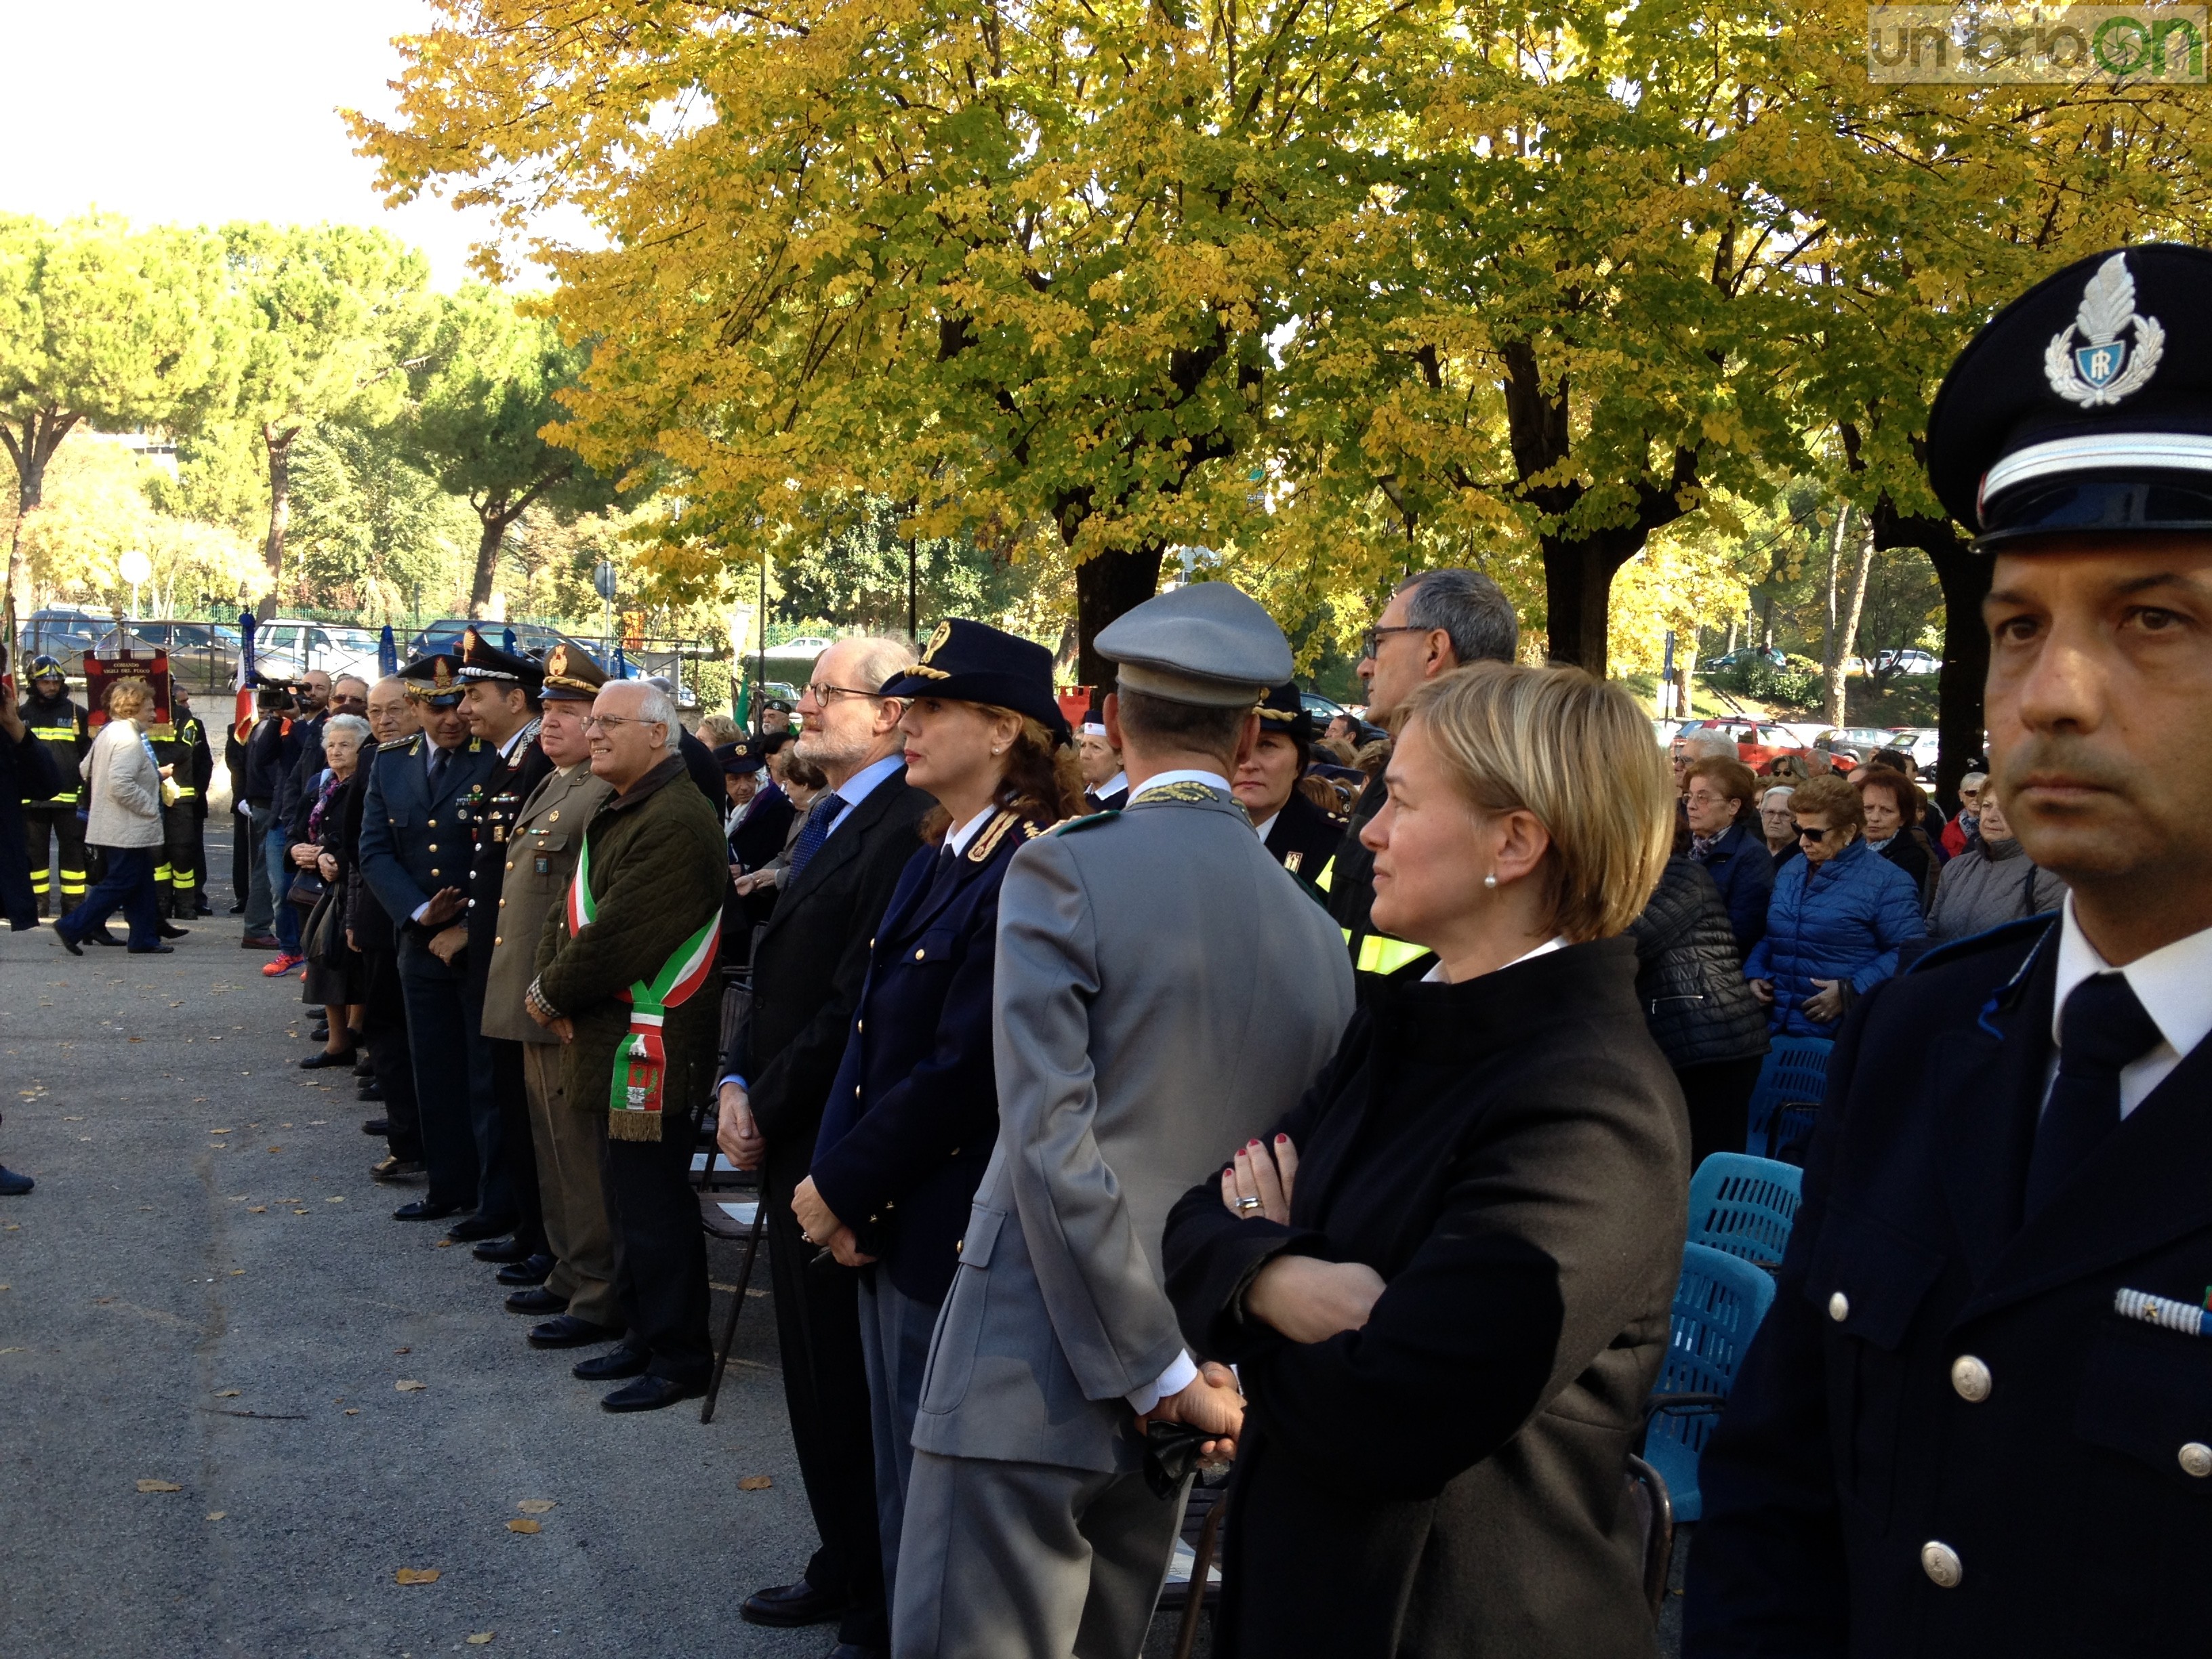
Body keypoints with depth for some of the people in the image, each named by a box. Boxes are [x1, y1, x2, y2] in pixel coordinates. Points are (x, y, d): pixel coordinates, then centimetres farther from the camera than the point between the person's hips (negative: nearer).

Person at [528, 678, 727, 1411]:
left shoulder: (676, 823, -20)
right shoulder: (618, 814, 16)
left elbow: (617, 938, -23)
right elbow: (571, 912, 15)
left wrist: (552, 995, -9)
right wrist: (548, 982, -2)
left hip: (652, 1045, -10)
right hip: (612, 1041, 10)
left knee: (652, 1205, -3)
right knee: (629, 1194, 18)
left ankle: (679, 1360, 9)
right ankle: (645, 1336, 31)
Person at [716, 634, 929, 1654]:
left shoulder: (903, 827, -19)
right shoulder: (826, 819, 13)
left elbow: (857, 1007, -22)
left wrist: (767, 1108, -13)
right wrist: (736, 1084, 3)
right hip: (790, 1145, 9)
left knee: (851, 1382, 3)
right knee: (813, 1370, 18)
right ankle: (842, 1568, 33)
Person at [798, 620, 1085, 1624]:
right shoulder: (934, 860, 8)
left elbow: (960, 1071, -22)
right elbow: (872, 1032, 9)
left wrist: (841, 1186, -12)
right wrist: (833, 1177, -3)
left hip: (953, 1238, -9)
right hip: (882, 1223, 9)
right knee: (899, 1471, 21)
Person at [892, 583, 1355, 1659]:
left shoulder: (1064, 872, -10)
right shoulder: (1315, 930, 7)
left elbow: (1051, 1142, -17)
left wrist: (1161, 1369, -12)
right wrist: (1187, 1368, 10)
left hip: (1030, 1385, -6)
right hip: (1169, 1410, 6)